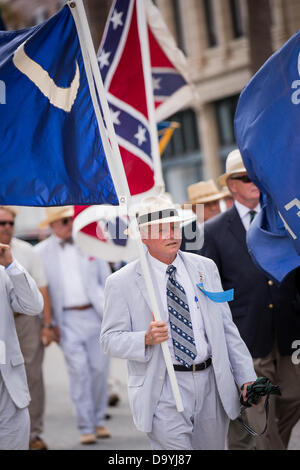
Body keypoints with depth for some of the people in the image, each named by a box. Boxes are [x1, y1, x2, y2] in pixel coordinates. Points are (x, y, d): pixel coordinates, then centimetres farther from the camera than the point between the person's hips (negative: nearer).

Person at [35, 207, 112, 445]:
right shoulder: (40, 252, 3)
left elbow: (106, 280, 12)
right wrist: (49, 324, -2)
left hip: (95, 315, 2)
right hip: (67, 319, -2)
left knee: (99, 368, 2)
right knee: (79, 370, -7)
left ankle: (99, 421, 17)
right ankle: (86, 427, 0)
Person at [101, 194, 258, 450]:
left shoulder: (205, 268, 9)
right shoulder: (122, 282, -3)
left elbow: (226, 327, 11)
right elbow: (110, 339, -2)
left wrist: (246, 378, 6)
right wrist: (146, 339, -22)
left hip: (212, 384, 4)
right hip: (163, 390, -4)